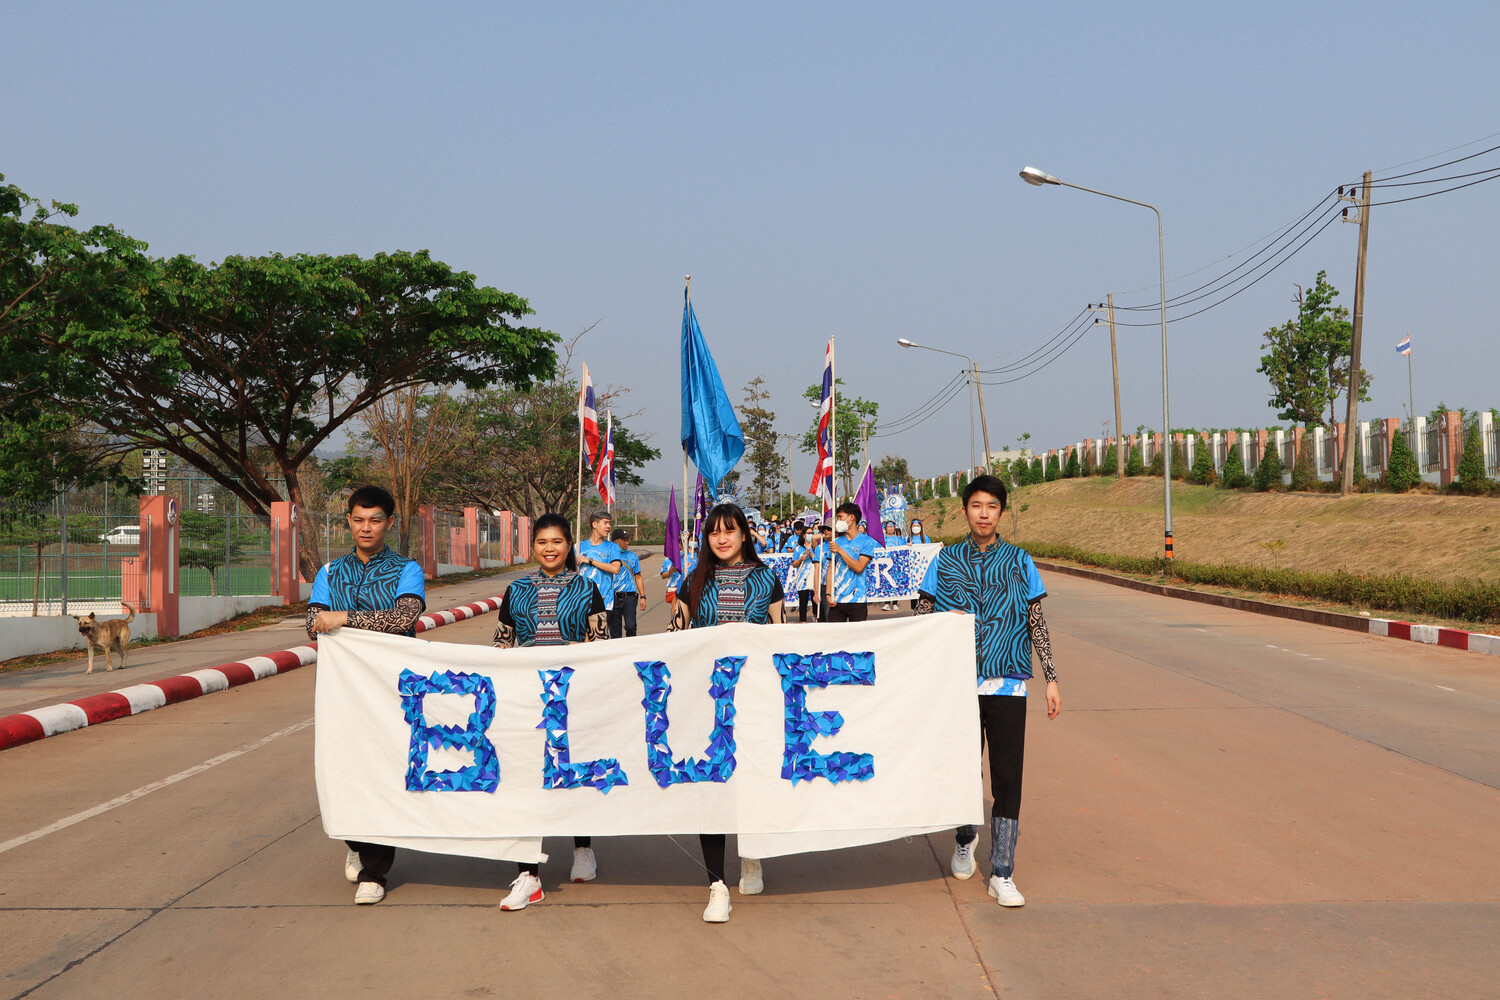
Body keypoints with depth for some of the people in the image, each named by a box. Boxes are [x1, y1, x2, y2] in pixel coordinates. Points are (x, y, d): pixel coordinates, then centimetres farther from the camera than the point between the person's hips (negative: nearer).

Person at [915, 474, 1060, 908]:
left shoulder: (1019, 562, 6)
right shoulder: (945, 561, 6)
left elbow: (1037, 623, 8)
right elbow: (922, 618, 9)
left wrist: (1051, 679, 4)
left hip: (1008, 685, 0)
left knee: (1008, 779, -2)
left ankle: (1002, 875, 6)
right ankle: (964, 841, 38)